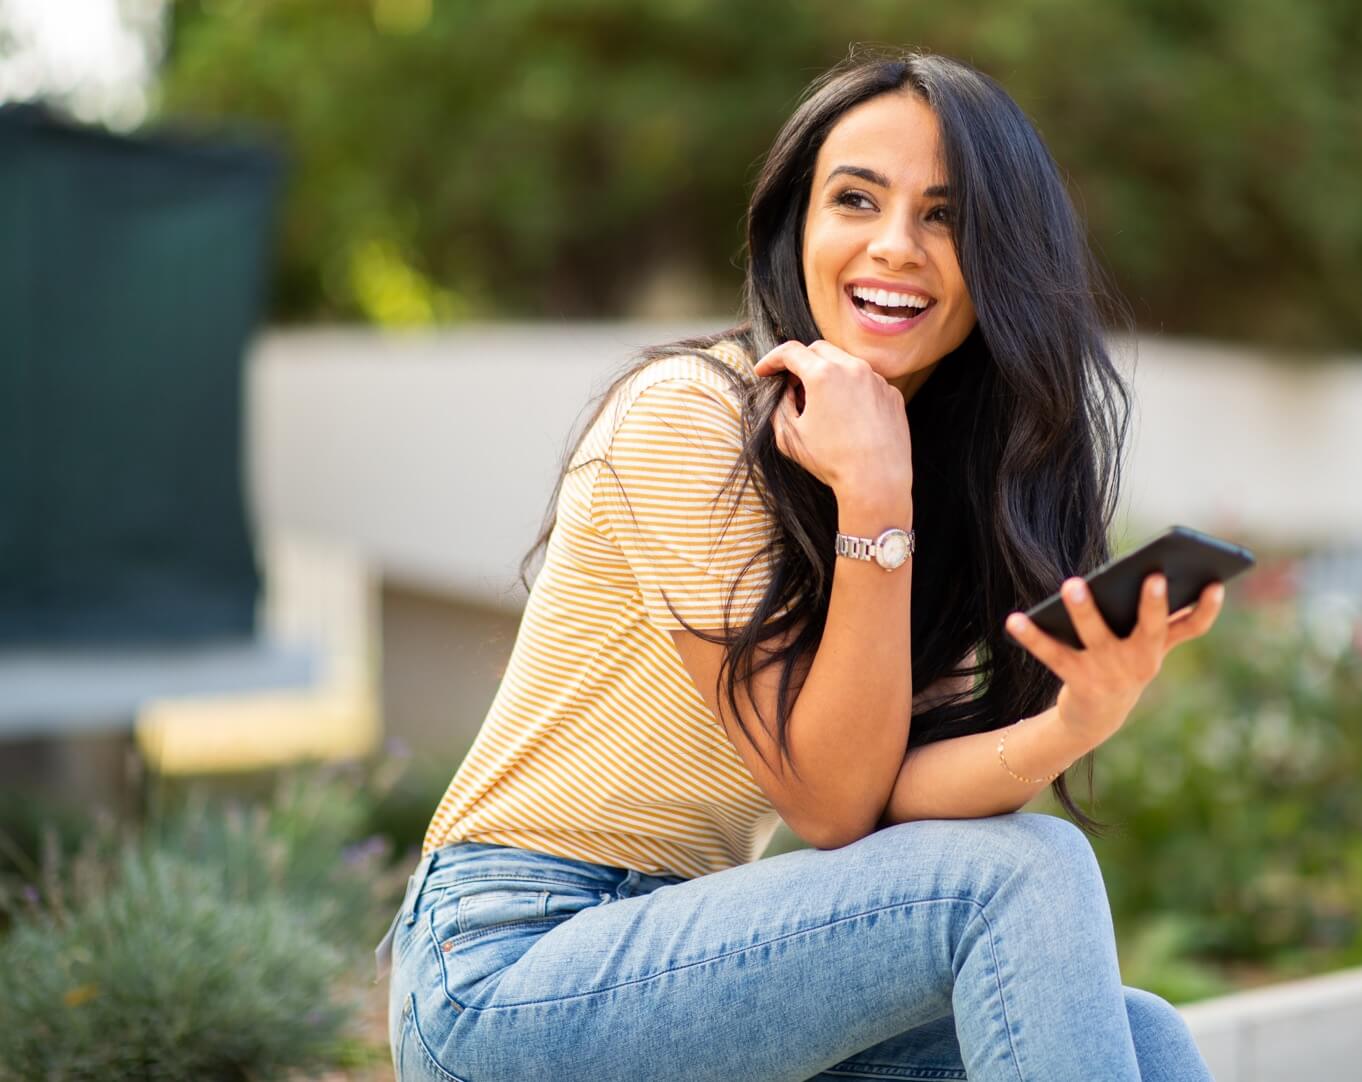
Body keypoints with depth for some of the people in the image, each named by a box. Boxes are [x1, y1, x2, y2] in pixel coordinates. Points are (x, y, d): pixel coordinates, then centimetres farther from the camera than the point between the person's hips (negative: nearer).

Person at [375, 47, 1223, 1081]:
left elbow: (892, 789, -9)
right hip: (509, 967, -6)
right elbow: (834, 804, -16)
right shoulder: (685, 417, -16)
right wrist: (874, 500, -25)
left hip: (683, 943, 6)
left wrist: (1079, 716, -29)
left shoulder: (974, 478, 6)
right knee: (1021, 871, -20)